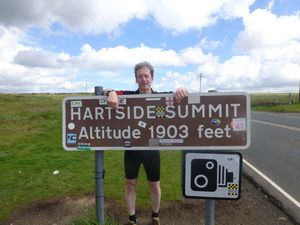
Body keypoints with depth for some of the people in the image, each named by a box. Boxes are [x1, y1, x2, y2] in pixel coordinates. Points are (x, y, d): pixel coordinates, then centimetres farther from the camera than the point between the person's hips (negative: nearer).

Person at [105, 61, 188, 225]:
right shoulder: (128, 96, -3)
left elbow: (180, 95, -7)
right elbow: (106, 91, -9)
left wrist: (181, 90, -32)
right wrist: (111, 93, -34)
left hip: (152, 149, 0)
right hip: (131, 148, 1)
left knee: (155, 185, 17)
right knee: (130, 184, 14)